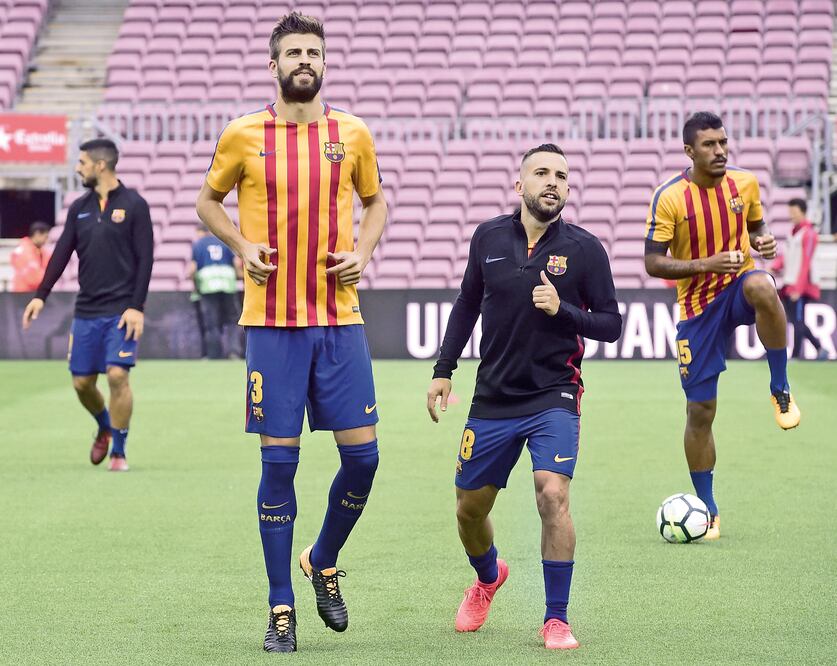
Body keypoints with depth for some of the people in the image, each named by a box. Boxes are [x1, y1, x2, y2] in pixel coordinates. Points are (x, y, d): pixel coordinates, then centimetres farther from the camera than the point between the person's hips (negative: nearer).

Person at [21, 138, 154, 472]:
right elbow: (62, 253, 10)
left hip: (121, 311, -5)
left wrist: (136, 307, -13)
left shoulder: (133, 205, -4)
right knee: (82, 382, 5)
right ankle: (105, 428, 34)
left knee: (118, 375, -14)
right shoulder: (79, 208, 11)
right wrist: (41, 295, 0)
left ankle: (119, 452, -2)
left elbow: (145, 258, -7)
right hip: (86, 311, 5)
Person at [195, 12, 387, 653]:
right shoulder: (243, 135, 1)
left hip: (340, 318, 2)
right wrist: (242, 245, -3)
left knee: (362, 456, -2)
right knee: (280, 462, -1)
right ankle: (281, 608, 8)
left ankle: (324, 563, 25)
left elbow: (376, 200, 20)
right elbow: (209, 200, 15)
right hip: (273, 321, -2)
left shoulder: (353, 133, 5)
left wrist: (363, 252, 2)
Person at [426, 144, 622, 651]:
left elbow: (611, 325, -3)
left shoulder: (584, 248, -5)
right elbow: (467, 305, 16)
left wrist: (562, 310, -20)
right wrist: (444, 370, 12)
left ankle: (557, 619, -10)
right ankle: (488, 577, 45)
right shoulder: (489, 238, 2)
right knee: (470, 508, 10)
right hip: (493, 399, 3)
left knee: (553, 493, -22)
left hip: (554, 396, -3)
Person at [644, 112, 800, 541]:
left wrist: (764, 241, -6)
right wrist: (707, 264, -24)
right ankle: (707, 509, 17)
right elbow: (652, 263, -12)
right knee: (700, 411, 0)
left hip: (739, 285, 1)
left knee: (761, 288, -39)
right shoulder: (670, 198, -13)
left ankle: (780, 390, -19)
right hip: (697, 305, -1)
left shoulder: (745, 184, -1)